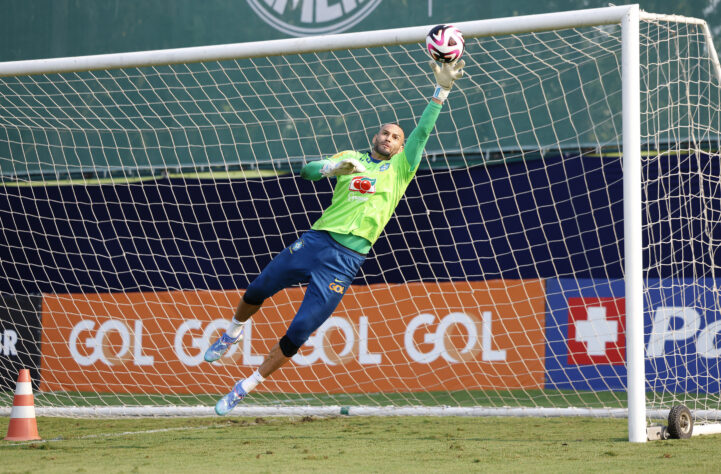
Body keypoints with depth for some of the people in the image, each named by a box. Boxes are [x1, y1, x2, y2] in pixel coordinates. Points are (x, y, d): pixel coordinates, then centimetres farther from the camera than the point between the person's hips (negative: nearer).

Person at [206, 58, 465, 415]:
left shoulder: (400, 169, 12)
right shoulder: (350, 158, 16)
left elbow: (422, 131, 2)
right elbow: (307, 171, 4)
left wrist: (442, 89, -6)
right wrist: (333, 167, -16)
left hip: (345, 261, -2)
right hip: (315, 240, 2)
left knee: (298, 333, -7)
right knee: (256, 292, 7)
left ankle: (244, 389, 5)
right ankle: (233, 332, 40)